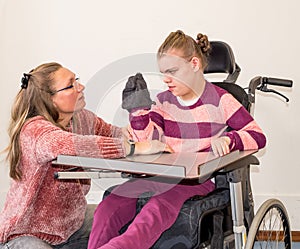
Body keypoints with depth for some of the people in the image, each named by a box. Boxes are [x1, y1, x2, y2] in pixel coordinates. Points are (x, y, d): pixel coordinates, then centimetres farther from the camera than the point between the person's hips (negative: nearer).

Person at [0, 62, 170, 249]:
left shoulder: (82, 118, -3)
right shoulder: (34, 130, -28)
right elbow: (72, 144, -46)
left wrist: (128, 132, -14)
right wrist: (136, 147, -43)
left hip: (72, 219, 7)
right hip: (26, 232, -7)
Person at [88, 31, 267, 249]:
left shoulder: (220, 101, 3)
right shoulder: (164, 102, 17)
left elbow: (258, 136, 1)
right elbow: (148, 142, 8)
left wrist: (227, 140, -18)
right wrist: (139, 109, -4)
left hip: (201, 179, -5)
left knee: (159, 208, -39)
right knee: (108, 207, -24)